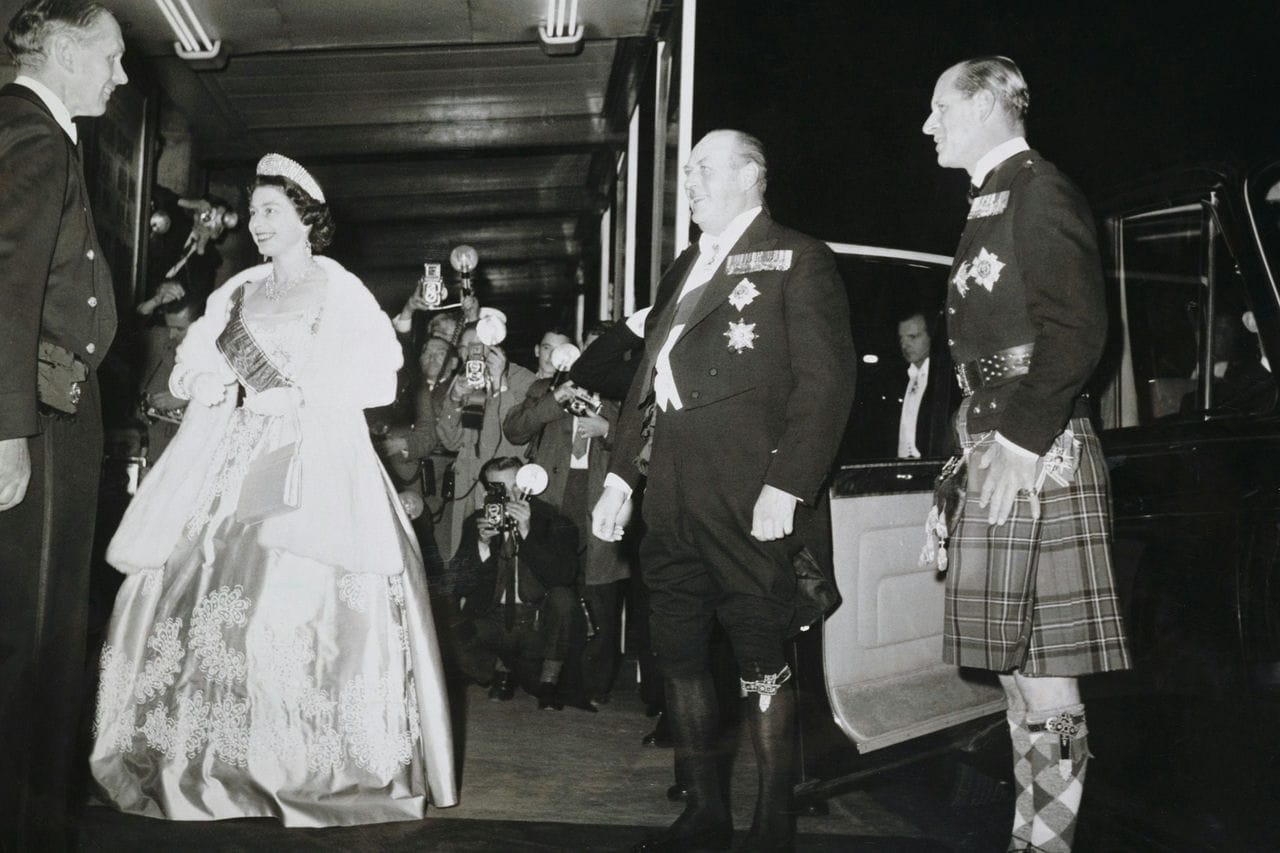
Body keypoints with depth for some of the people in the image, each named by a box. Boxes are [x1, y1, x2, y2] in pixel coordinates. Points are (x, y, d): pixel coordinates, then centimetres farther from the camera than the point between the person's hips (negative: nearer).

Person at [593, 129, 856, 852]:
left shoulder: (797, 259, 0)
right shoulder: (685, 267, 21)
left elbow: (827, 378, -9)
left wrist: (786, 487, -17)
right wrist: (621, 475, 15)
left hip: (747, 500, -7)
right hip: (673, 496, 7)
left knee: (763, 661, 1)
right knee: (680, 656, 11)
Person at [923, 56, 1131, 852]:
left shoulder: (1039, 189, -8)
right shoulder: (990, 202, 20)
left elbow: (1076, 331, -18)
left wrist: (1021, 442, -20)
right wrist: (976, 442, 15)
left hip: (1038, 456, -9)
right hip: (996, 453, 9)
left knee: (1044, 670, -4)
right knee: (1016, 664, 12)